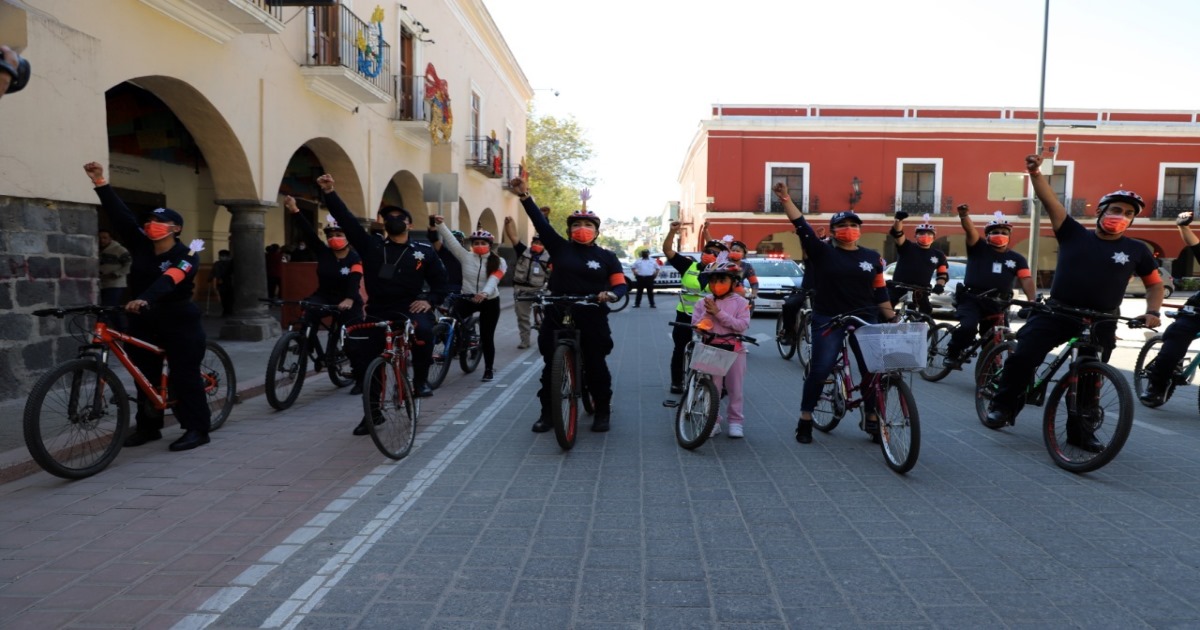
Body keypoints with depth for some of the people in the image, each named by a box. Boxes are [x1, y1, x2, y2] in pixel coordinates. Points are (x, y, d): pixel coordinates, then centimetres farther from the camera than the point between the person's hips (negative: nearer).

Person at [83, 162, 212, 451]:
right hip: (144, 322, 7)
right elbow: (120, 216, -3)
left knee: (184, 377, -3)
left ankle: (197, 429, 4)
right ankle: (148, 426, 25)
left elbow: (167, 281, -32)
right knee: (146, 377, 13)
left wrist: (145, 300, -49)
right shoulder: (141, 246, 3)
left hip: (179, 324, -6)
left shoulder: (186, 256, -15)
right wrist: (101, 183, -12)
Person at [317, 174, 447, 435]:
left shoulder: (424, 252, 7)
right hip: (378, 314, 3)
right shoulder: (371, 246, 8)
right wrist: (329, 192, -10)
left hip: (410, 310, -3)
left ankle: (421, 379, -9)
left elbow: (440, 281, 11)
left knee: (424, 330, -35)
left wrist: (429, 300, -7)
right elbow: (347, 220, 0)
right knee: (358, 354, -3)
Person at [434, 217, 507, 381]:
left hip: (490, 302, -1)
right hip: (468, 298, 1)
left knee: (487, 337, 3)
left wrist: (484, 293, -41)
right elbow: (451, 241, -6)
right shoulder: (466, 257, 1)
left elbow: (493, 280, -22)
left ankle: (489, 369, 19)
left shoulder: (498, 262, -5)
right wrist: (441, 225, -18)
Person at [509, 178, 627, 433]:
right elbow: (541, 223, -6)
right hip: (557, 317, 1)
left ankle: (602, 411, 22)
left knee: (595, 365, 6)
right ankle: (547, 412, 19)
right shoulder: (560, 248, 4)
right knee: (551, 365, 6)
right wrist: (525, 196, -18)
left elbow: (621, 284, 1)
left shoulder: (606, 256, 4)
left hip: (592, 320, -1)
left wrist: (611, 294, -22)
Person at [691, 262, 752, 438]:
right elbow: (696, 325, -1)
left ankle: (735, 420, 20)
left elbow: (742, 325, -15)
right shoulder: (703, 302, 5)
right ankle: (713, 421, 13)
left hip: (734, 349, -1)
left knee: (735, 389, 8)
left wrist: (718, 312, -18)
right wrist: (707, 313, -18)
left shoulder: (741, 302, -1)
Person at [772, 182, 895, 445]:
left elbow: (880, 292, 11)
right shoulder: (823, 253, -2)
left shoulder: (872, 257, 8)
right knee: (820, 370, -4)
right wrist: (786, 199, -21)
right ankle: (805, 420, 8)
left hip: (864, 321, 3)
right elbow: (802, 226, -12)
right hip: (829, 320, -3)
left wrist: (892, 319, 6)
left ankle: (872, 420, 19)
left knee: (872, 371, 3)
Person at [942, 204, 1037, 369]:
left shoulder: (1017, 259, 11)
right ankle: (952, 354, -5)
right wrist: (964, 215, -35)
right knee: (968, 327, -29)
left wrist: (1032, 300, -19)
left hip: (996, 305, 4)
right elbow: (970, 230, -15)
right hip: (971, 299, -4)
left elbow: (1026, 280, -1)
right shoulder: (979, 248, 4)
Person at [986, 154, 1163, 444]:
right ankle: (1003, 406, 3)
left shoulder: (1136, 251, 5)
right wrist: (1035, 172, -21)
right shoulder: (1074, 234, 1)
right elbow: (1050, 200, -7)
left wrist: (1152, 312, -2)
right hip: (1057, 312, -2)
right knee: (1022, 357, -15)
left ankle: (1080, 430, 25)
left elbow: (1155, 283, 15)